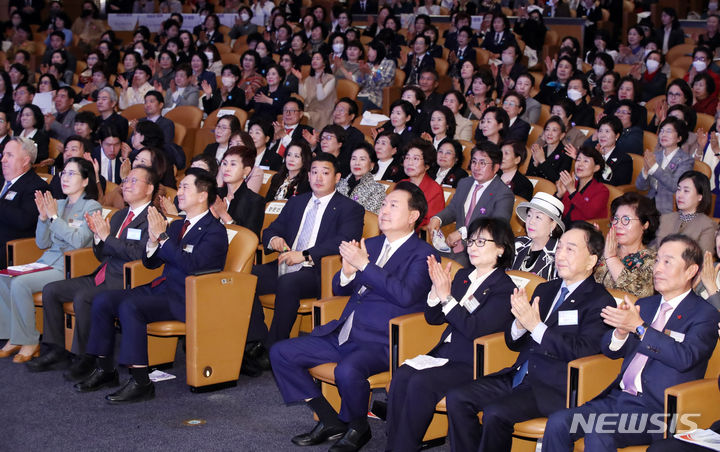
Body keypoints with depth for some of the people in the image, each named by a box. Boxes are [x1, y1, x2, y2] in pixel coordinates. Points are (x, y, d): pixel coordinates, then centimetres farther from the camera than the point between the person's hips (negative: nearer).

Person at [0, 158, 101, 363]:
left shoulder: (92, 207, -2)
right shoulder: (58, 204, 17)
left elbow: (79, 241, -16)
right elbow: (42, 243, 16)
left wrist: (54, 217, -13)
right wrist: (43, 217, 0)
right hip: (47, 261, 7)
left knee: (20, 283, -27)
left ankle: (30, 341, -15)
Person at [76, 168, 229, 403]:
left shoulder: (215, 231, -7)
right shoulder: (176, 226, 19)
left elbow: (191, 264, -23)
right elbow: (151, 262, 19)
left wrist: (162, 236, -18)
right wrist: (153, 240, -2)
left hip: (184, 299, -9)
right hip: (160, 288, 9)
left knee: (130, 306, -31)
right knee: (102, 300, -4)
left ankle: (140, 382, -27)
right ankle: (105, 370, 5)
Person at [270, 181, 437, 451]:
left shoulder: (422, 254, -4)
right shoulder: (370, 245, 18)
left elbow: (406, 295, -22)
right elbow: (340, 289, 20)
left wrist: (364, 265, -21)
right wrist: (347, 272, -4)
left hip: (380, 342, -8)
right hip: (342, 335, 8)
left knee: (347, 371, -36)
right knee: (280, 354, 0)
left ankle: (357, 428, -5)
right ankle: (330, 421, 5)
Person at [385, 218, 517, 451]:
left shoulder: (504, 288, -6)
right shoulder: (463, 276, 16)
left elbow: (475, 329, -17)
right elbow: (433, 318, 15)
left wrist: (446, 296, -19)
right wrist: (436, 289, -3)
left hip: (472, 363, -7)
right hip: (444, 353, 7)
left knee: (421, 383, -28)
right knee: (401, 375, -19)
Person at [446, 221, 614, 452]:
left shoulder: (600, 302, -5)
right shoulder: (544, 290, 18)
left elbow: (582, 351, -19)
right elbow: (514, 343, 18)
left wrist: (536, 326, -21)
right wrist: (520, 323, -6)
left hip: (554, 387, -8)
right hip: (519, 376, 8)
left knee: (495, 413, -29)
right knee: (457, 398, -9)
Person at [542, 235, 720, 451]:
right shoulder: (645, 305, 20)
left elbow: (685, 357, -18)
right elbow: (611, 350, 17)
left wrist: (638, 327, -23)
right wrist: (620, 332, -7)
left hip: (656, 409, -6)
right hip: (618, 398, 6)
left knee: (598, 434, -32)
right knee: (557, 423, -17)